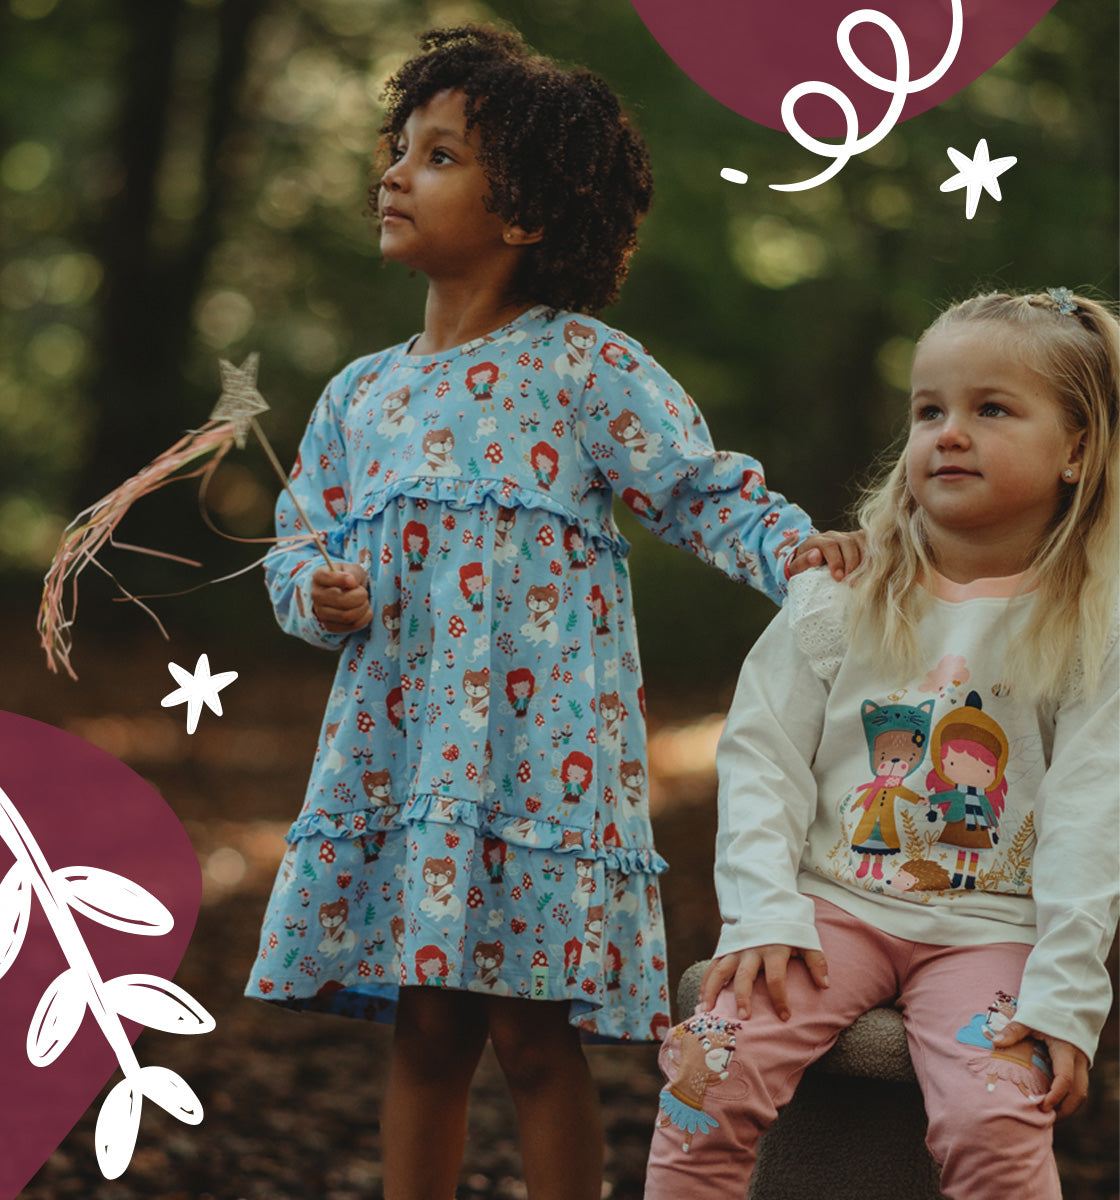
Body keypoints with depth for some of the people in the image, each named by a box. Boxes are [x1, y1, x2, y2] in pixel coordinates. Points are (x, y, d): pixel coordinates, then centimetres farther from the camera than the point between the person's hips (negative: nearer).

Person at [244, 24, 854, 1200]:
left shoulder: (585, 366, -2)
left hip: (540, 758, -5)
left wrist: (793, 548, -20)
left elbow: (703, 489, -2)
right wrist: (316, 589, -4)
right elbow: (302, 541, 18)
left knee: (534, 1036, -2)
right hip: (399, 753, 5)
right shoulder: (362, 393, 14)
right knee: (426, 1032, 9)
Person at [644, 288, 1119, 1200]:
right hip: (835, 906, 2)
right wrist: (765, 913, -11)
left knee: (994, 1121, -28)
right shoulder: (837, 600, 6)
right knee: (710, 1075, -22)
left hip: (988, 928, -2)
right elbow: (760, 756, 3)